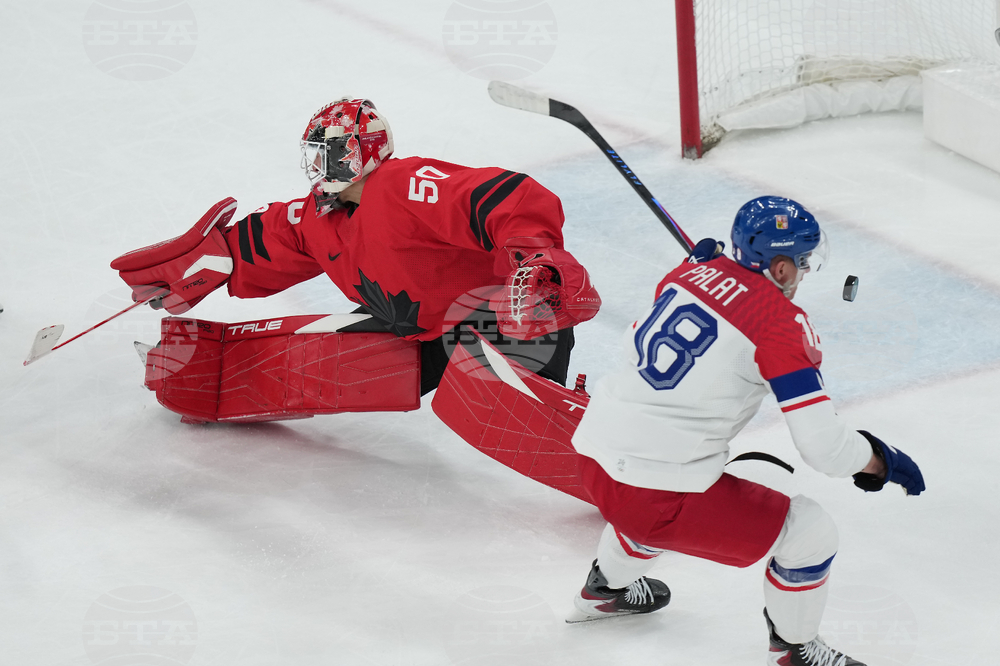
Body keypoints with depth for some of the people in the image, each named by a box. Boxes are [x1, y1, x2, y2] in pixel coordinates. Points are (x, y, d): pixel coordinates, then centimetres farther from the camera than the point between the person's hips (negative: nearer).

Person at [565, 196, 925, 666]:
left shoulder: (693, 271, 5)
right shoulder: (782, 322, -14)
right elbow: (825, 446, -16)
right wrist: (882, 461, 3)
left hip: (594, 452, 8)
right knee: (812, 534, 4)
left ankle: (606, 589, 61)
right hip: (658, 495, -8)